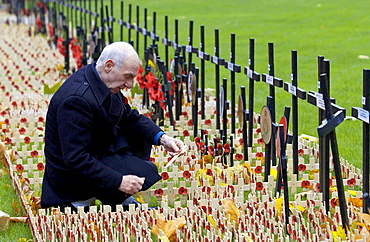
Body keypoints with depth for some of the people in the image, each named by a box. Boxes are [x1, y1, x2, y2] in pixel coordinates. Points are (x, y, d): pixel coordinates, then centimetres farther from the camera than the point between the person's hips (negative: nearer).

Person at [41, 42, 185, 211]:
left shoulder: (105, 83, -2)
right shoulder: (77, 100, -32)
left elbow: (131, 117, 12)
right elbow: (75, 159, -33)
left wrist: (161, 138, -5)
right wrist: (118, 182, -32)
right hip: (74, 171, -10)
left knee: (142, 133, 16)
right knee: (146, 172, -13)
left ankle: (124, 201, 14)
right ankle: (80, 201, -1)